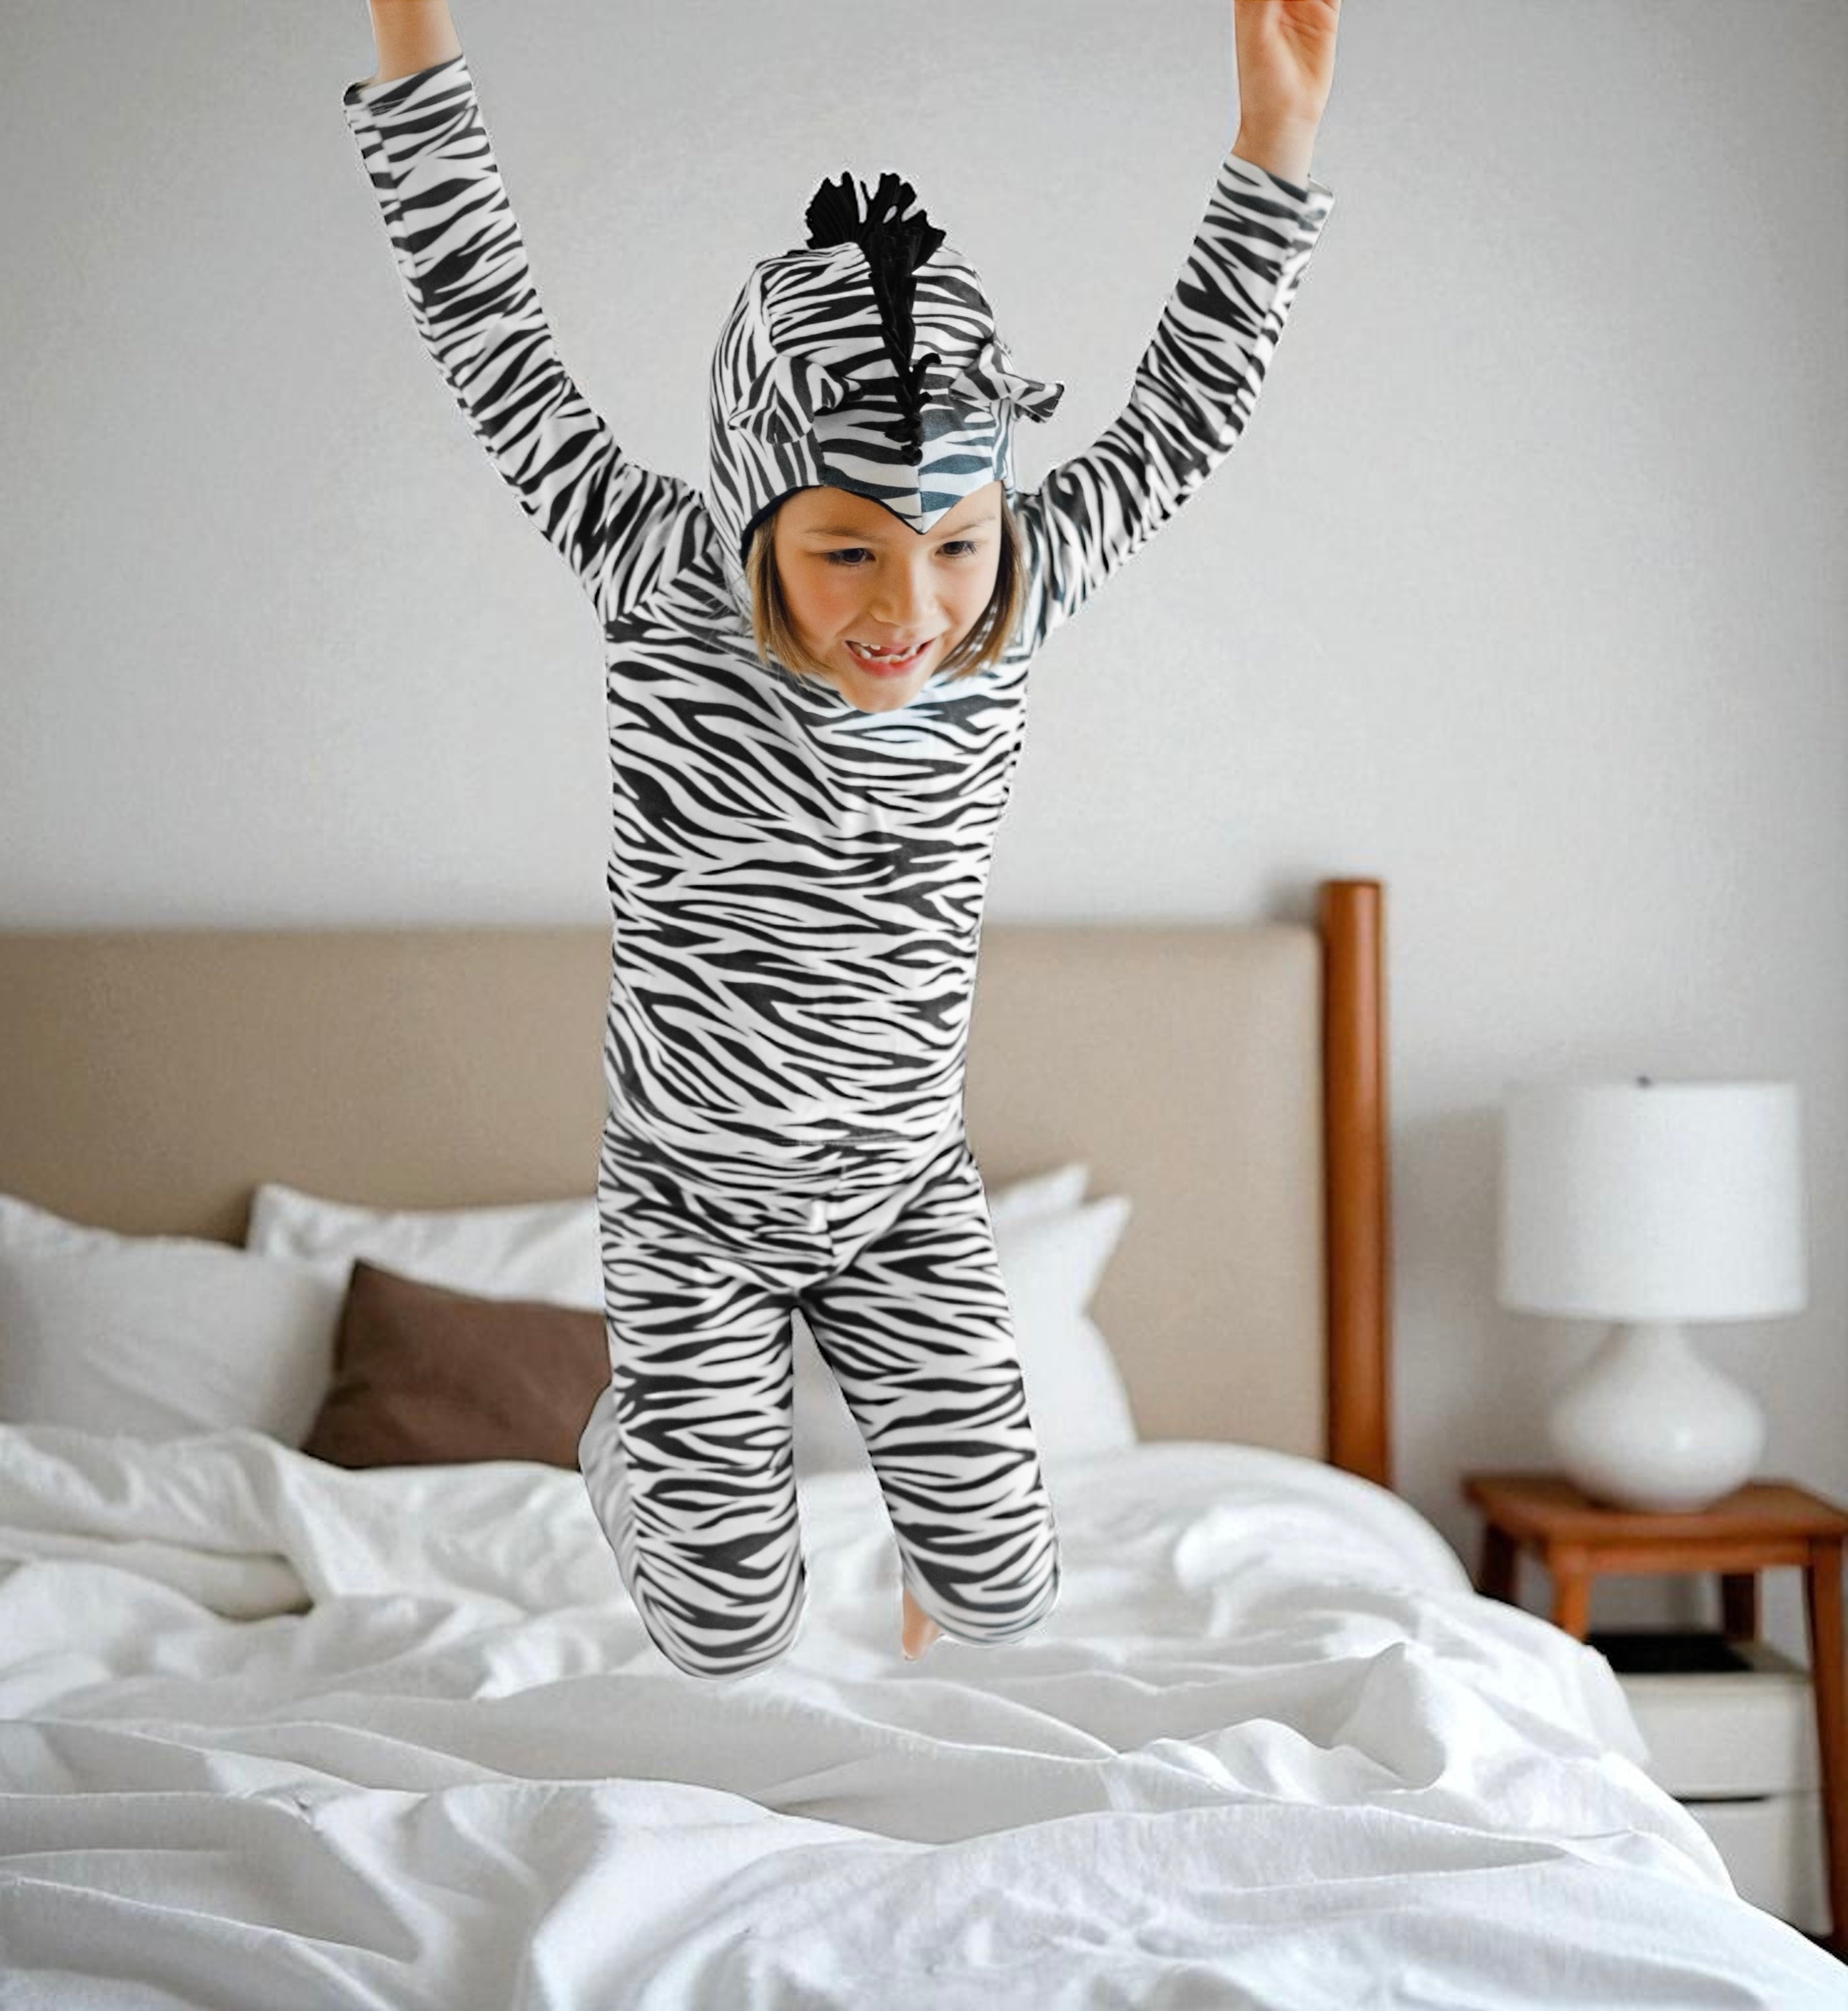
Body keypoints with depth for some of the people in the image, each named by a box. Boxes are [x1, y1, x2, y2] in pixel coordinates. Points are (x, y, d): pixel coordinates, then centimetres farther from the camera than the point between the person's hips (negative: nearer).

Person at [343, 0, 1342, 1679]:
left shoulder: (1009, 613, -11)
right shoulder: (664, 597, -17)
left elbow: (1182, 420, -8)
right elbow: (489, 330, -17)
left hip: (907, 1196, 2)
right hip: (694, 1204, -2)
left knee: (1007, 1591, 3)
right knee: (731, 1635, 4)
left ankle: (935, 1559, 41)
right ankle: (642, 1440, 37)